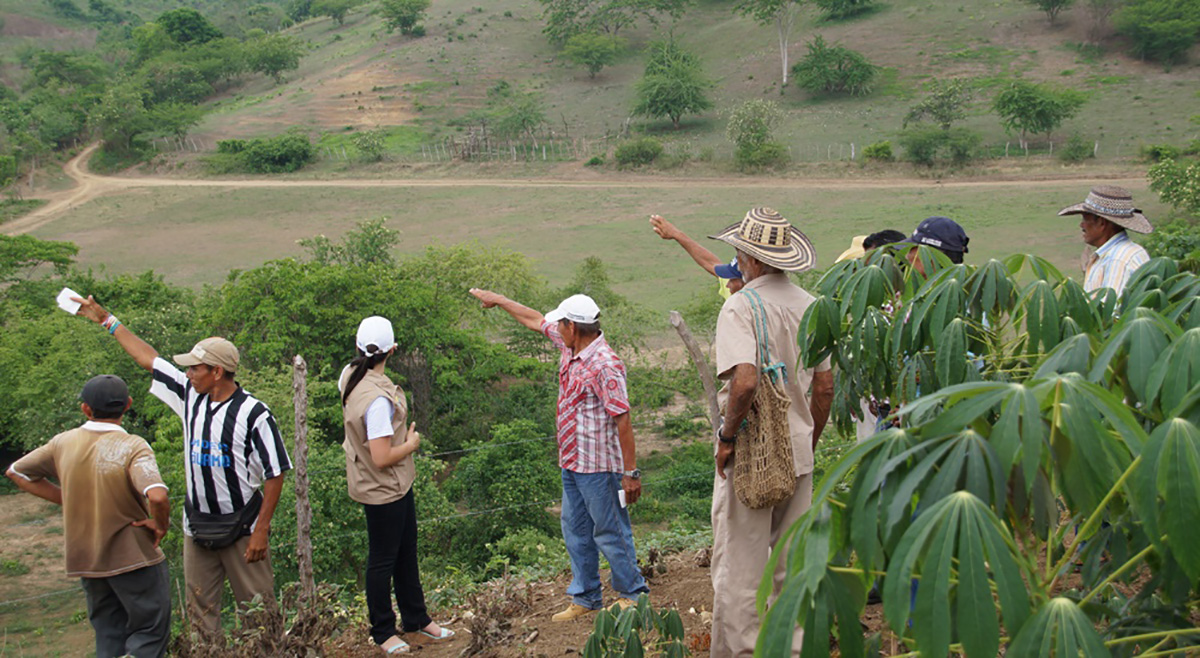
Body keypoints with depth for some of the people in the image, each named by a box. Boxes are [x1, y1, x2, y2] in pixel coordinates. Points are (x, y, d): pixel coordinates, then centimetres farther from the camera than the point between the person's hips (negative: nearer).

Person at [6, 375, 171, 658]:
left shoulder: (63, 443, -1)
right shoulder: (132, 447, -19)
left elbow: (16, 472, 15)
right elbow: (157, 497, -35)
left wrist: (65, 499, 11)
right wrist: (160, 525, -14)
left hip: (84, 557, 6)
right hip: (132, 556, -5)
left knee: (108, 634, 17)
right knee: (150, 631, 6)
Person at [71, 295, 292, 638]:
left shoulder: (254, 415, -15)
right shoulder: (189, 395, 3)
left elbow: (274, 475, -13)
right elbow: (148, 358, 13)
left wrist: (261, 530, -15)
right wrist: (106, 320, 18)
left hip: (241, 529, -6)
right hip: (197, 527, 6)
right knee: (200, 609, 10)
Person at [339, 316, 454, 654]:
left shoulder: (350, 375, -3)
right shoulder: (378, 399, -32)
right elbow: (383, 459, -30)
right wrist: (411, 443, -14)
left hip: (397, 485, 10)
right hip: (383, 489, -10)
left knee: (406, 552, 22)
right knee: (383, 560, 8)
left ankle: (416, 618, 37)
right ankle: (383, 631, 26)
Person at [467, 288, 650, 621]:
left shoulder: (604, 364, -21)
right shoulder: (570, 347, 6)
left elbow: (623, 420, -22)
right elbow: (537, 320, 22)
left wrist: (630, 472, -21)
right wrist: (498, 300, 30)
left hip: (598, 465, -9)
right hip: (571, 463, 9)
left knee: (610, 533, 2)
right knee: (576, 532, 15)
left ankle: (632, 594, 18)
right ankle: (585, 598, 26)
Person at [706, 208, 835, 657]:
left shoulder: (741, 307, -14)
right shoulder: (810, 306, 6)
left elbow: (744, 381, -27)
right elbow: (824, 387, 10)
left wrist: (727, 436, -14)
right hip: (798, 452, 6)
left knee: (738, 567, 3)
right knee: (793, 564, 16)